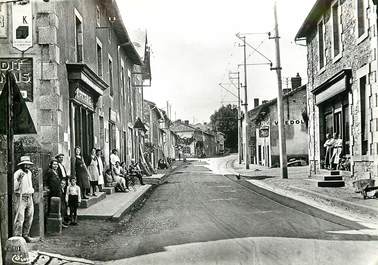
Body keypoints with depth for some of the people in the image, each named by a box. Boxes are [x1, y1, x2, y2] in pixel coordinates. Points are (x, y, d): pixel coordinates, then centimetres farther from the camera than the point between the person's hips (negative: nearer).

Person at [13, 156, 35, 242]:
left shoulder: (29, 173, 13)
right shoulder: (17, 173, -10)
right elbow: (14, 188, -16)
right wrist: (19, 179, -29)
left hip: (29, 198, 7)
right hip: (21, 198, -7)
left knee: (29, 218, 9)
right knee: (20, 218, -9)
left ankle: (25, 235, 19)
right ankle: (17, 236, -4)